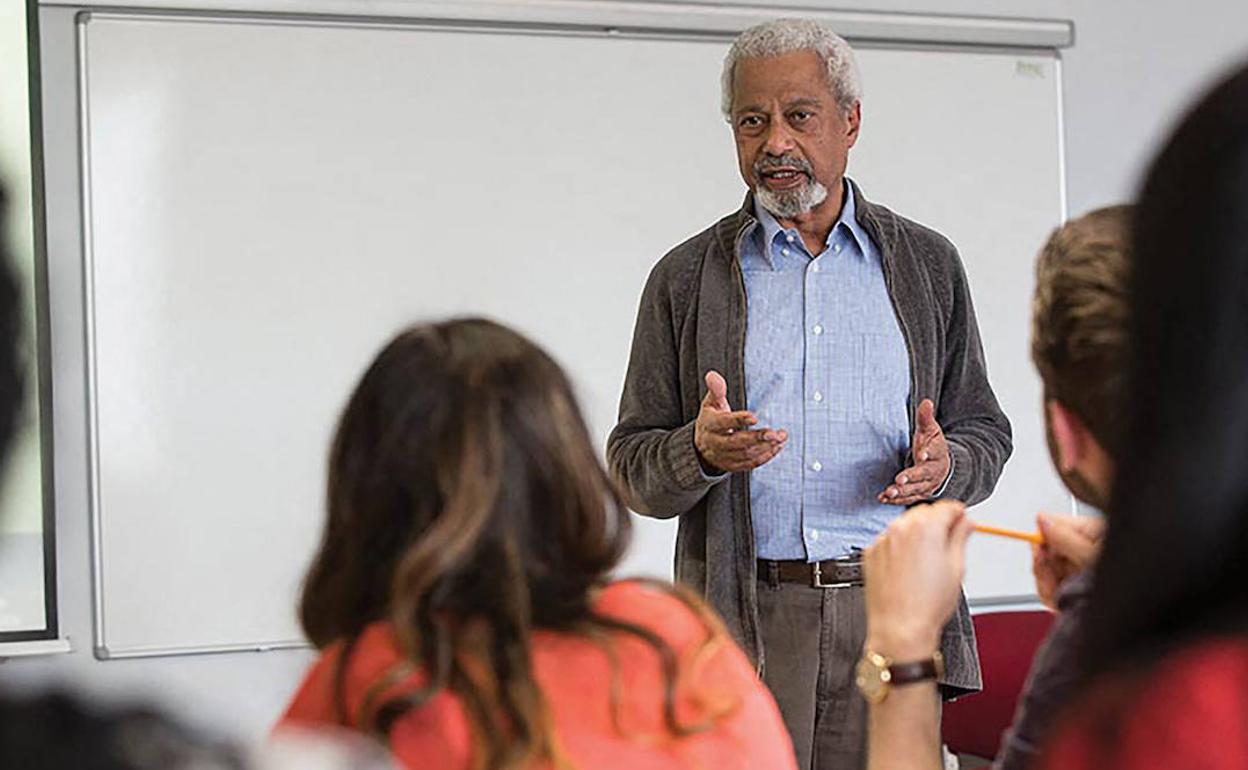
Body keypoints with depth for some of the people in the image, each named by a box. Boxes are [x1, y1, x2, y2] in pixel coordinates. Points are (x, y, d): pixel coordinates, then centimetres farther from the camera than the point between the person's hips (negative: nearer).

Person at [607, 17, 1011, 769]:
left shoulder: (928, 264, 12)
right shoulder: (686, 279, 8)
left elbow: (986, 433, 14)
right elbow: (634, 467, 6)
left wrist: (944, 464, -9)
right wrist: (701, 452, -16)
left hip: (893, 618, 1)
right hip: (744, 623, -1)